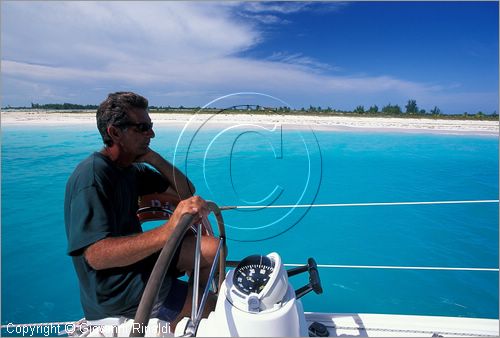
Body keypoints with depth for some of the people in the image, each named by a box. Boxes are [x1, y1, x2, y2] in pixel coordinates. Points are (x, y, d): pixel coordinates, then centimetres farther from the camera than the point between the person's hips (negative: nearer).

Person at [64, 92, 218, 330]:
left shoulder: (132, 169, 4)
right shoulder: (92, 176, -22)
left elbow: (187, 192, 3)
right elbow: (96, 255, -32)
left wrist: (154, 159, -10)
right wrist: (167, 231, -45)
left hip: (135, 257, 8)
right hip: (113, 290, -8)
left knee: (212, 249, 0)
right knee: (215, 309, -9)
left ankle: (190, 305, 16)